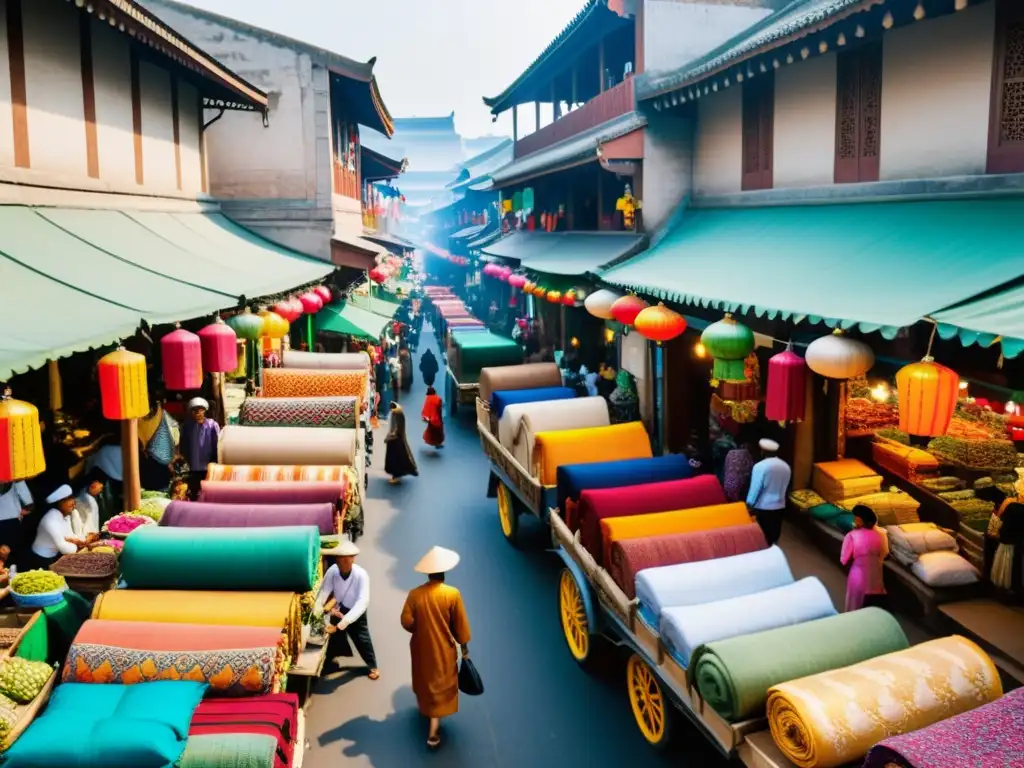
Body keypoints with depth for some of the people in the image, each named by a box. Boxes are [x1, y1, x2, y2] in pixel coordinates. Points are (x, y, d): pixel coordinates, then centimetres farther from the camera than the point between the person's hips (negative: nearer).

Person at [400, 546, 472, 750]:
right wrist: (464, 647, 2)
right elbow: (460, 625, -12)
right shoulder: (453, 594, -20)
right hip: (443, 649, -3)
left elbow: (406, 622, -8)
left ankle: (425, 708, 50)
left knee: (424, 679, 27)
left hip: (421, 647, 3)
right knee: (440, 685, 8)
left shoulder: (415, 594, -14)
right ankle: (433, 731, 7)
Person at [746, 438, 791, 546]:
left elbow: (755, 488, -15)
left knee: (763, 535, 4)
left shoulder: (760, 466, -17)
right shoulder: (786, 466, 3)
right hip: (779, 506, 6)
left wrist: (750, 504, -6)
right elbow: (785, 486, 13)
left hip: (763, 507, -6)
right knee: (774, 533, 14)